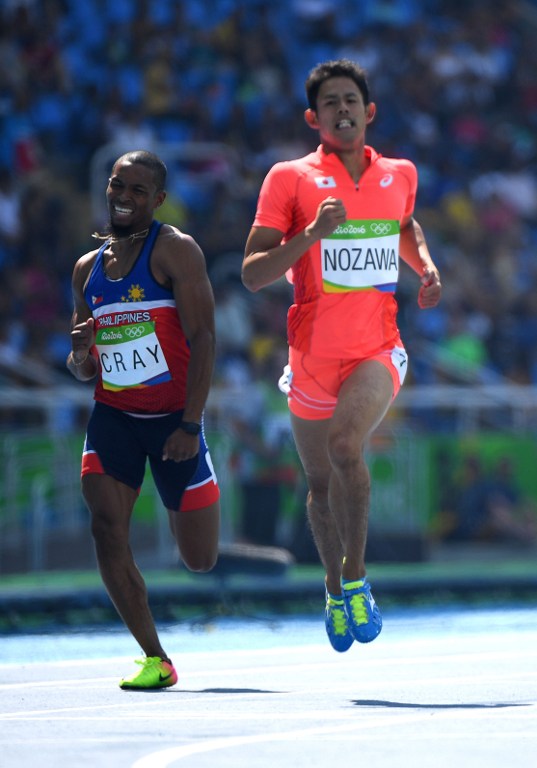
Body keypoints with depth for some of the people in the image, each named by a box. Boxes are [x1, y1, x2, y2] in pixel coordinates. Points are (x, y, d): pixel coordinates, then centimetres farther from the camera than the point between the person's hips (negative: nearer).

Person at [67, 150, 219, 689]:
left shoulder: (175, 251, -8)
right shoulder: (87, 269, 9)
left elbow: (202, 338, -14)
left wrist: (190, 425, -21)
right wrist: (80, 354, -9)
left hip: (174, 418, -4)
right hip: (113, 416, 4)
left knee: (200, 560, 2)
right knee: (106, 529, -17)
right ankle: (154, 659, -8)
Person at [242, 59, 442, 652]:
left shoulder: (400, 176, 6)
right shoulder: (290, 179, -4)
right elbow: (252, 273, -9)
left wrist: (426, 268, 11)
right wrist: (312, 233, -22)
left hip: (377, 352, 0)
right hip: (312, 355, 0)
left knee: (345, 443, -29)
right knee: (320, 484, 12)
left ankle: (356, 576, -15)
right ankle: (336, 587, 39)